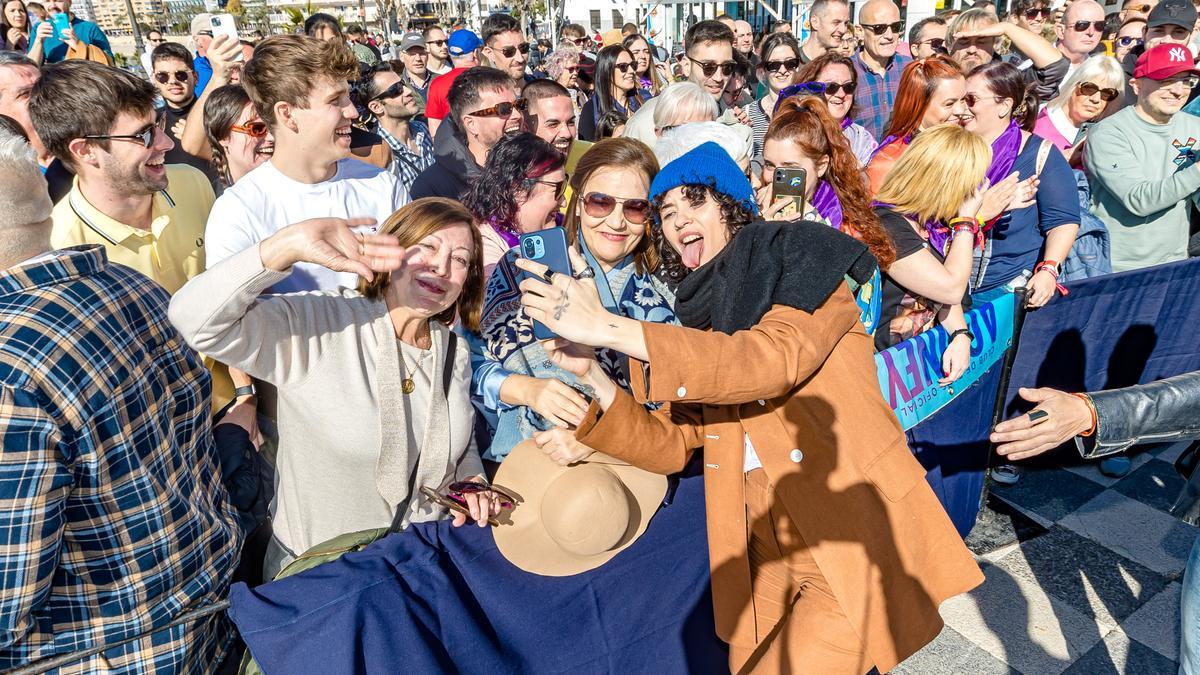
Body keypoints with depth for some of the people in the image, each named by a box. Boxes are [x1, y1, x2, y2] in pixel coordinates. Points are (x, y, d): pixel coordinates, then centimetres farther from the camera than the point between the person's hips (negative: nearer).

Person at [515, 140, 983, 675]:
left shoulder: (802, 262, -3)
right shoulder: (702, 311, 12)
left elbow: (773, 358, -24)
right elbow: (670, 445, 6)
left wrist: (607, 328, -27)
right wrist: (592, 376, -10)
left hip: (857, 538, -5)